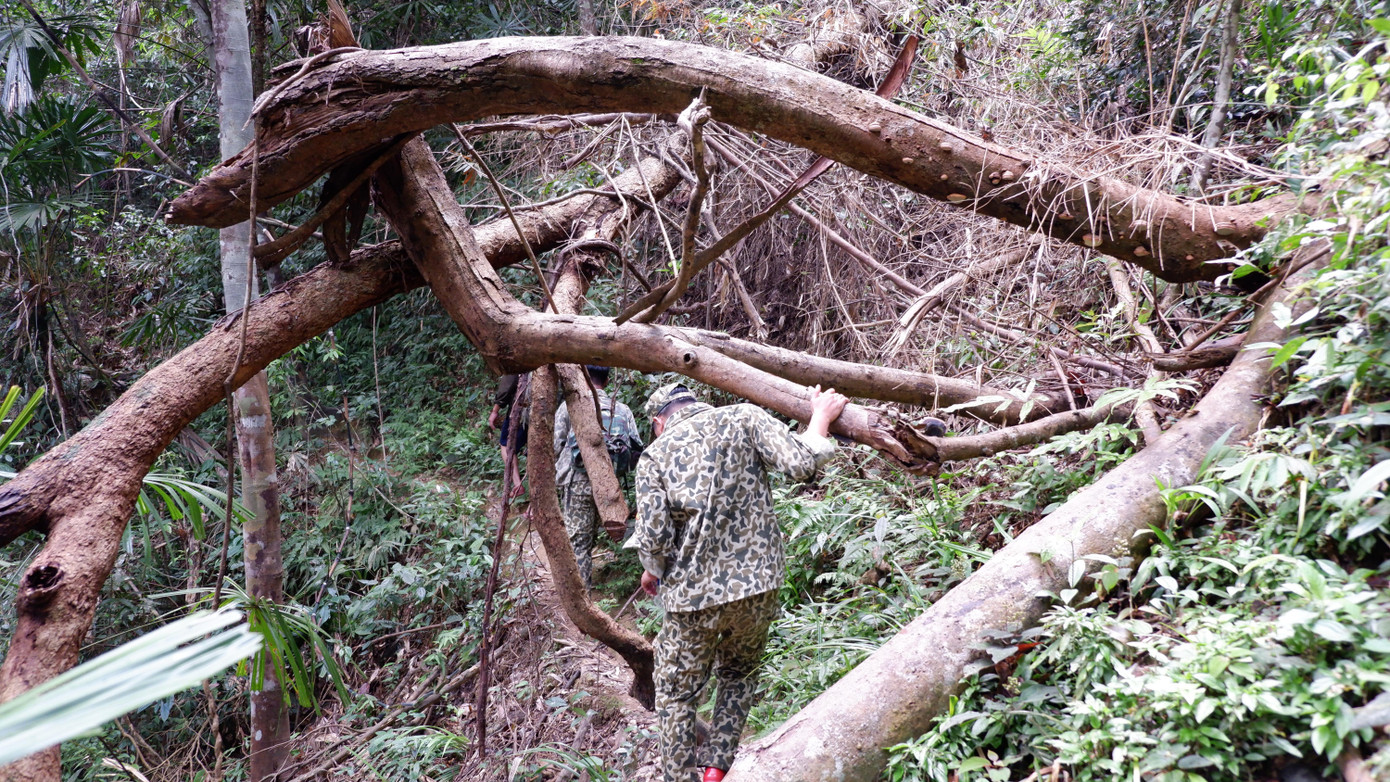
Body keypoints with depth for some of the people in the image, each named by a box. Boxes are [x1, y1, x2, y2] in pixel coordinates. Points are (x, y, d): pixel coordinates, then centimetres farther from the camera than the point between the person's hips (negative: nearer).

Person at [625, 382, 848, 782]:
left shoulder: (655, 455, 0)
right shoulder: (743, 419, 0)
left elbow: (653, 536, -10)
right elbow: (801, 464, -12)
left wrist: (652, 571, 11)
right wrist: (821, 418, 5)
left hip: (692, 595, -1)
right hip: (756, 584, 2)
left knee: (677, 694, 16)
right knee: (738, 675, 25)